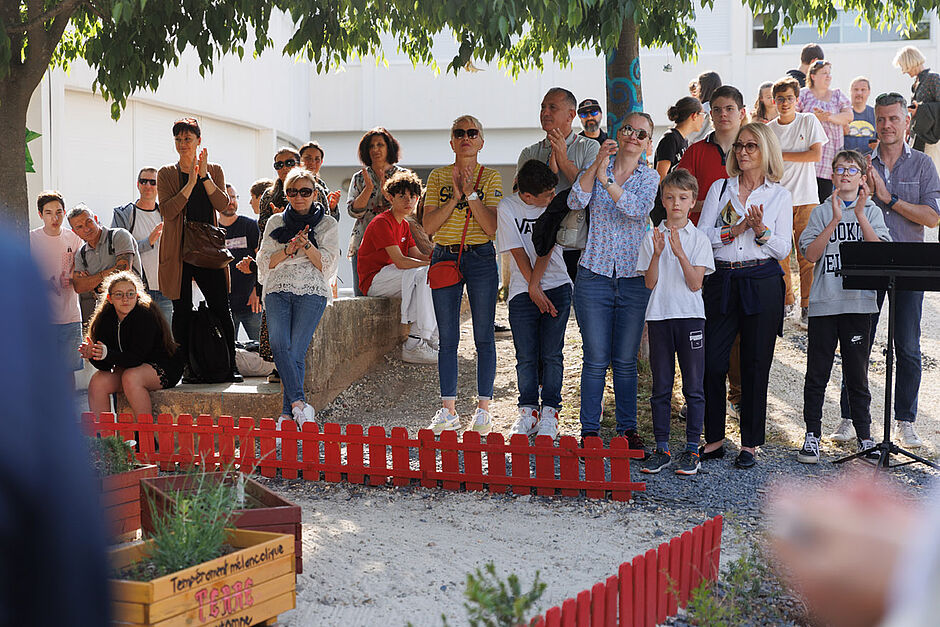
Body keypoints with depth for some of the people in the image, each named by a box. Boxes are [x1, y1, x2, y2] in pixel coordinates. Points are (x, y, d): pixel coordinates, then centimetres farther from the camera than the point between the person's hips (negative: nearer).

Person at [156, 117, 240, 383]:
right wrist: (191, 183, -16)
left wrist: (204, 176, -16)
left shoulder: (214, 170, 9)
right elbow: (167, 211, -9)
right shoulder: (167, 174, 6)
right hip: (177, 251, 0)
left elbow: (222, 204, -6)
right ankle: (187, 367, 9)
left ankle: (231, 366, 2)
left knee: (221, 309, -4)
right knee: (182, 311, 2)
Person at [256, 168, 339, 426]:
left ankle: (288, 414, -11)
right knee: (278, 344, -23)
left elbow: (328, 265, 3)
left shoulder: (327, 224, 12)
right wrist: (289, 249, -5)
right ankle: (299, 404, -27)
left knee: (296, 351, -15)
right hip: (278, 289, 2)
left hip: (312, 291, -2)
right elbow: (265, 262, 12)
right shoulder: (275, 222, 18)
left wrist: (306, 245, -11)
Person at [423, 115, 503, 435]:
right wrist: (455, 197, -11)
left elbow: (491, 227, -8)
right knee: (447, 338, 3)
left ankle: (483, 408, 7)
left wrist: (471, 193, -15)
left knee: (484, 337, 0)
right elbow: (428, 226, -1)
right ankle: (448, 409, 9)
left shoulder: (491, 177, 3)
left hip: (481, 258, -2)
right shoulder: (438, 177, 8)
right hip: (444, 257, 2)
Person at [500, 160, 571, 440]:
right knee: (526, 356, 1)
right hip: (523, 292, 0)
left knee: (551, 354, 0)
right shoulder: (507, 207, -4)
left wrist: (535, 283, -11)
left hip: (557, 286, 0)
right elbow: (518, 251, -6)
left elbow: (547, 246, -5)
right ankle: (528, 410, 15)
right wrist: (534, 289, -9)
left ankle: (549, 411, 10)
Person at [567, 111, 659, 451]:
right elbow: (576, 202, -11)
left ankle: (628, 428, 18)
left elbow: (637, 208, -15)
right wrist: (597, 164, -18)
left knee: (626, 360, 6)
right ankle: (590, 430, 10)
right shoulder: (595, 168, 7)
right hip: (595, 274, 0)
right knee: (596, 359, 0)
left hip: (634, 278, 0)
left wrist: (606, 179, -23)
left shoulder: (649, 177, 5)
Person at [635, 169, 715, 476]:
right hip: (659, 315, 2)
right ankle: (662, 448, 14)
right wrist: (657, 253, -14)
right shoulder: (652, 238, 6)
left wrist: (680, 252, -18)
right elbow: (650, 282, -1)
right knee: (661, 387, 6)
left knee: (693, 386, 1)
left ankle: (692, 449, 9)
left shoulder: (699, 239, 1)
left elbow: (695, 283, -8)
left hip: (690, 315, -1)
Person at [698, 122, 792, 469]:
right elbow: (702, 236, 2)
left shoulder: (780, 195, 7)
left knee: (756, 363, 3)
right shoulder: (720, 188, 10)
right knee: (711, 360, -2)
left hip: (762, 283, -1)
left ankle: (750, 443, 13)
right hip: (721, 281, 1)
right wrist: (736, 230, -12)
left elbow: (783, 249, 2)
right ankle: (714, 439, 12)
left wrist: (760, 230, -15)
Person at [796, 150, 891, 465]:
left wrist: (859, 215, -16)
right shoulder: (821, 212, 6)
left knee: (857, 373, 7)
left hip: (859, 301, 0)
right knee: (817, 373, 2)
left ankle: (864, 436, 17)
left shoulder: (872, 212, 8)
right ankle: (812, 435, 10)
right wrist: (835, 220, -15)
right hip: (824, 302, 0)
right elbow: (811, 254, -7)